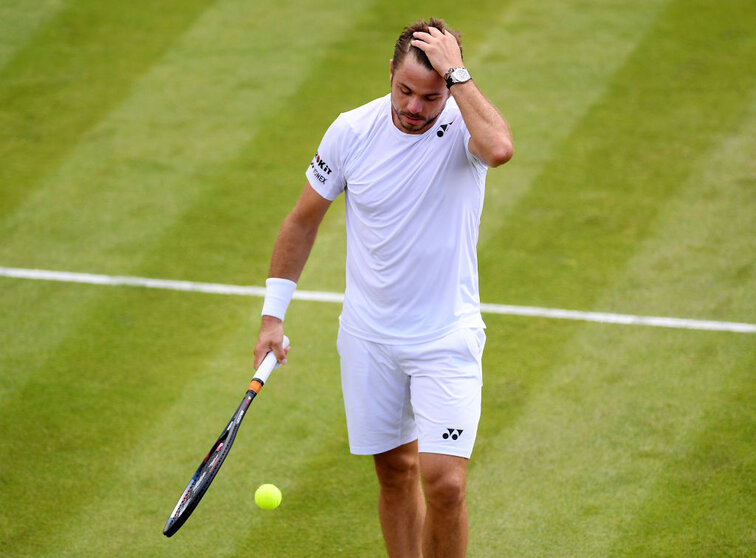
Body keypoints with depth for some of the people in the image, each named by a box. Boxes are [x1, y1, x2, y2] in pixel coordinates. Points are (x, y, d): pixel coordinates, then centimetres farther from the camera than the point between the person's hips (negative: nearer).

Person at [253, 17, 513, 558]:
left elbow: (499, 149, -43)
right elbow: (304, 218, 7)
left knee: (444, 482, -13)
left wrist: (457, 73, -34)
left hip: (447, 337, -3)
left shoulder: (464, 127, -16)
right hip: (369, 336, 3)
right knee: (396, 472, 13)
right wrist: (273, 314, 8)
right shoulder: (351, 131, -7)